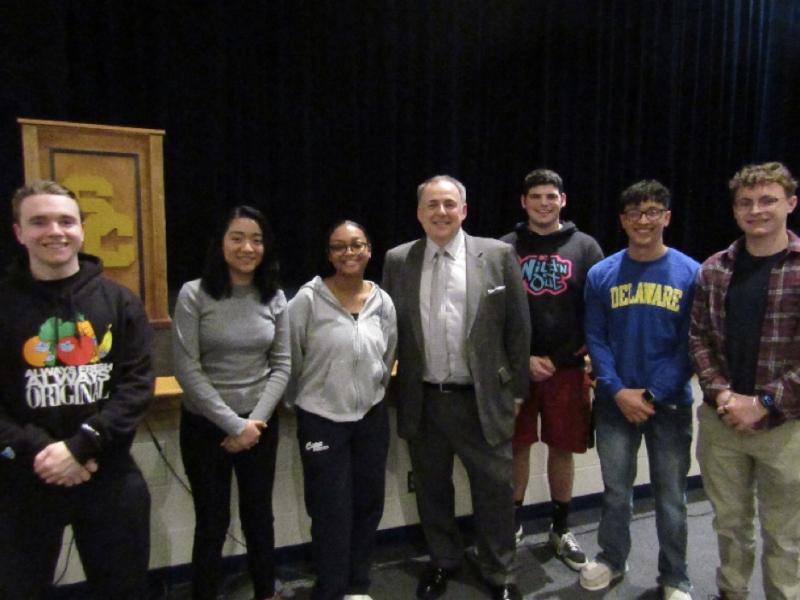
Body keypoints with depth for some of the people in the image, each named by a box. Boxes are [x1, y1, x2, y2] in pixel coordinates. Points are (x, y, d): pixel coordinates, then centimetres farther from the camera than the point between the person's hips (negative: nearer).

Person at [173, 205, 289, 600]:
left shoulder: (275, 298, -1)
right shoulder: (194, 294, -11)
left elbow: (281, 365, 1)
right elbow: (187, 369, -14)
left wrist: (256, 420, -10)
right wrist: (233, 424, -14)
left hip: (260, 423, 3)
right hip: (205, 425, -3)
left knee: (259, 515, 17)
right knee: (212, 522, 11)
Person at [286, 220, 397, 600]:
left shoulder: (383, 302, -2)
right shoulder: (308, 300, -15)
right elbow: (290, 360, -6)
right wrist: (302, 401, 5)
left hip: (371, 417, 4)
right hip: (321, 420, -4)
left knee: (368, 504, 15)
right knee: (331, 511, 5)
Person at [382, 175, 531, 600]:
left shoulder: (498, 255, -3)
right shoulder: (397, 261, 2)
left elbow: (518, 327, 1)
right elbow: (389, 328, 6)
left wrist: (517, 389, 1)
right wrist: (394, 390, 5)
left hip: (484, 399, -1)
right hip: (422, 401, 2)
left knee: (494, 490, 11)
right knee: (431, 489, 18)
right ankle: (442, 561, 42)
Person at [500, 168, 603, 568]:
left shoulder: (585, 247, 4)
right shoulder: (505, 249, 2)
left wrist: (557, 359, -6)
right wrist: (522, 359, -9)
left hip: (568, 368, 1)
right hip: (517, 367, 0)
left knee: (562, 449, 10)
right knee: (517, 447, 8)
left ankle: (561, 529, 29)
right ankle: (513, 523, 27)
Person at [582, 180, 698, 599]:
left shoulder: (691, 274, -4)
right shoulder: (602, 274, -2)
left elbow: (690, 344, -6)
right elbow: (595, 339, -1)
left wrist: (652, 395, -12)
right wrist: (619, 392, -11)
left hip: (670, 403, -1)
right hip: (615, 402, 1)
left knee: (671, 496, 12)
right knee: (615, 490, 14)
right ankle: (611, 559, 36)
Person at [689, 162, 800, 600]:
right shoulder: (714, 270, 3)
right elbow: (698, 338, 4)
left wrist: (763, 404, -15)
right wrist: (721, 394, -9)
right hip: (720, 420, 3)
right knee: (728, 522, 18)